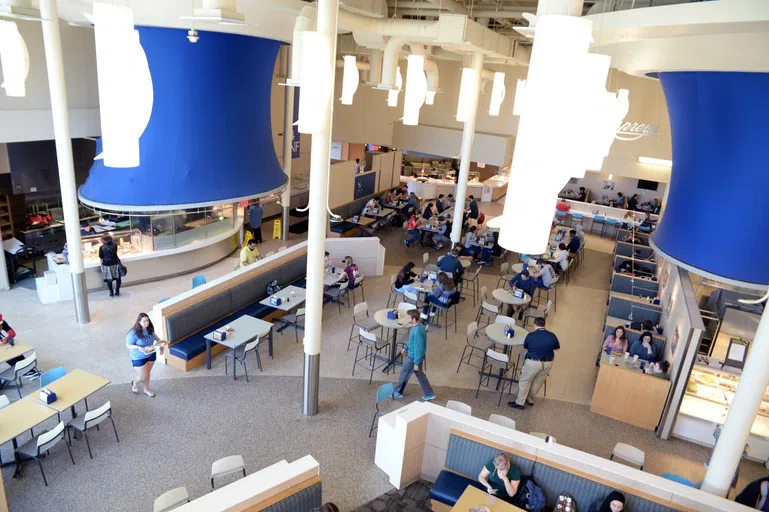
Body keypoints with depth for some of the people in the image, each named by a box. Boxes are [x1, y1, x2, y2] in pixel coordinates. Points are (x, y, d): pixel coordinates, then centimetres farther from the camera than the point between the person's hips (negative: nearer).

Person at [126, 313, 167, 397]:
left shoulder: (150, 328, -12)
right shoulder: (133, 333, -29)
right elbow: (128, 345, -19)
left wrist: (159, 340, -6)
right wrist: (138, 347, -35)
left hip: (151, 354, 5)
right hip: (139, 357, -5)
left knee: (147, 373, 21)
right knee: (143, 377, 6)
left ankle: (146, 389, 44)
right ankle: (135, 383, 41)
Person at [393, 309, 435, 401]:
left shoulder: (417, 332, -32)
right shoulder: (418, 326, -2)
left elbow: (419, 348, -27)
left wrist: (416, 363, -20)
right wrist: (406, 348, 23)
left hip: (414, 357, -9)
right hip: (413, 354, 9)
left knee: (404, 372, 12)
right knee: (419, 374, 20)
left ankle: (398, 392, 34)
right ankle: (429, 394, 29)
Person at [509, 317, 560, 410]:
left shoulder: (530, 335, -15)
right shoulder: (552, 336, -9)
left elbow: (525, 347, 3)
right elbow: (556, 348, 9)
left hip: (533, 362, -3)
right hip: (548, 363, 4)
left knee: (525, 381, 14)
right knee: (538, 382, 22)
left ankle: (520, 403, 20)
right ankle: (530, 400, 39)